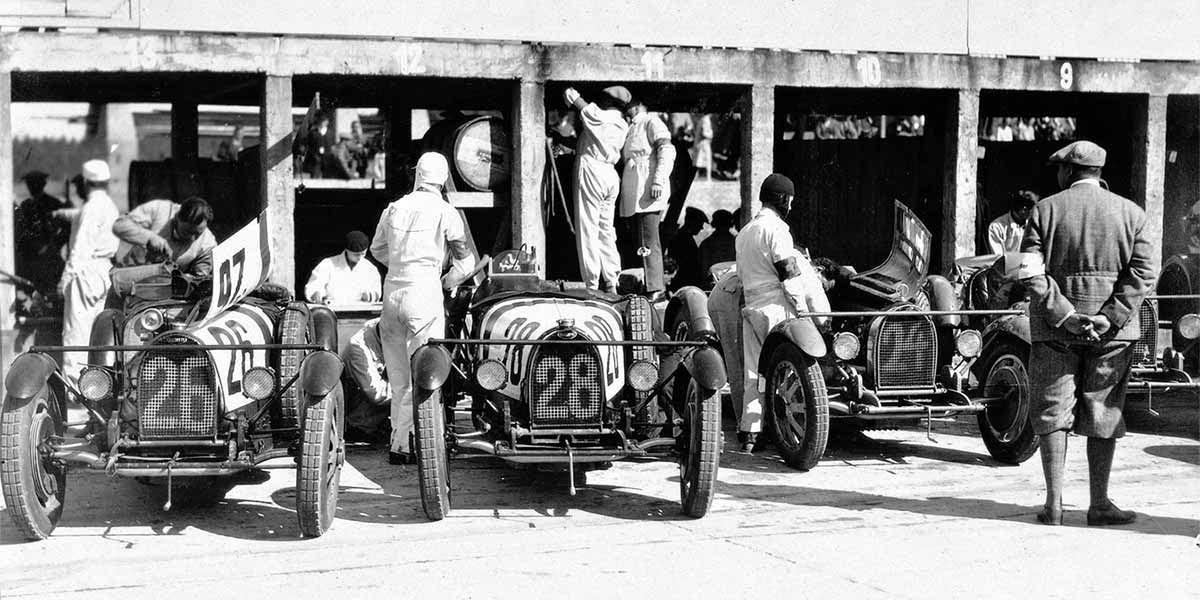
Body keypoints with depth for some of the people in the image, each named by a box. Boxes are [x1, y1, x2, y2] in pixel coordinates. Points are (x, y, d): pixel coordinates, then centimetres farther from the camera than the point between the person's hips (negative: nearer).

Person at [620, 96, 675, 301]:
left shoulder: (651, 121, 2)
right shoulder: (631, 130, 28)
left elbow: (667, 150, -11)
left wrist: (659, 180, -20)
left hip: (649, 189, -9)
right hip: (634, 193, 9)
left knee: (648, 242, -13)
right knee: (641, 240, 8)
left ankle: (655, 289, -14)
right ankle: (657, 286, 12)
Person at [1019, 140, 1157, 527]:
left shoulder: (1046, 210, 0)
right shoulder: (1131, 213, 5)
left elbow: (1030, 271, -10)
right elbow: (1145, 270, -7)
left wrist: (1064, 315, -13)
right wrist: (1111, 317, -12)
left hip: (1055, 327, -1)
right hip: (1112, 331, 1)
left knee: (1053, 412, 7)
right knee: (1103, 414, 9)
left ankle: (1054, 504, 6)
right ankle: (1099, 505, 11)